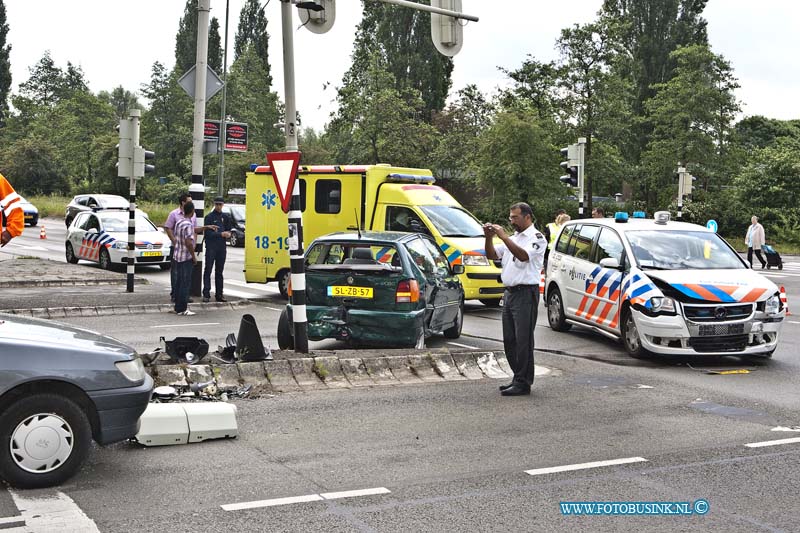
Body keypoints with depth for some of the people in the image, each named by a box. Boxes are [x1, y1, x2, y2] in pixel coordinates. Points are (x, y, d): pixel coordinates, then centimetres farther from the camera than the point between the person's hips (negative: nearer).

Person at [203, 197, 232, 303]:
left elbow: (229, 229, 18)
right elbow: (208, 233, -9)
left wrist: (228, 233, -5)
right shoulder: (209, 217, -3)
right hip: (211, 247, -5)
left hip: (222, 247, 5)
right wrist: (221, 234, -18)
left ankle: (219, 294, 14)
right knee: (208, 271, -5)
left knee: (219, 271, 10)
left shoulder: (226, 217, 12)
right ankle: (206, 294, -5)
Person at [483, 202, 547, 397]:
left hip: (525, 293, -9)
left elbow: (523, 256, -24)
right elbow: (492, 255, 15)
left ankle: (523, 383, -2)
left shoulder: (536, 238, -6)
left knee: (523, 340, -6)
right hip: (509, 293, 9)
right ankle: (518, 378, 20)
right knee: (509, 340, 11)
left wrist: (503, 237, -24)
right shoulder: (513, 238, 19)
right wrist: (489, 237, -2)